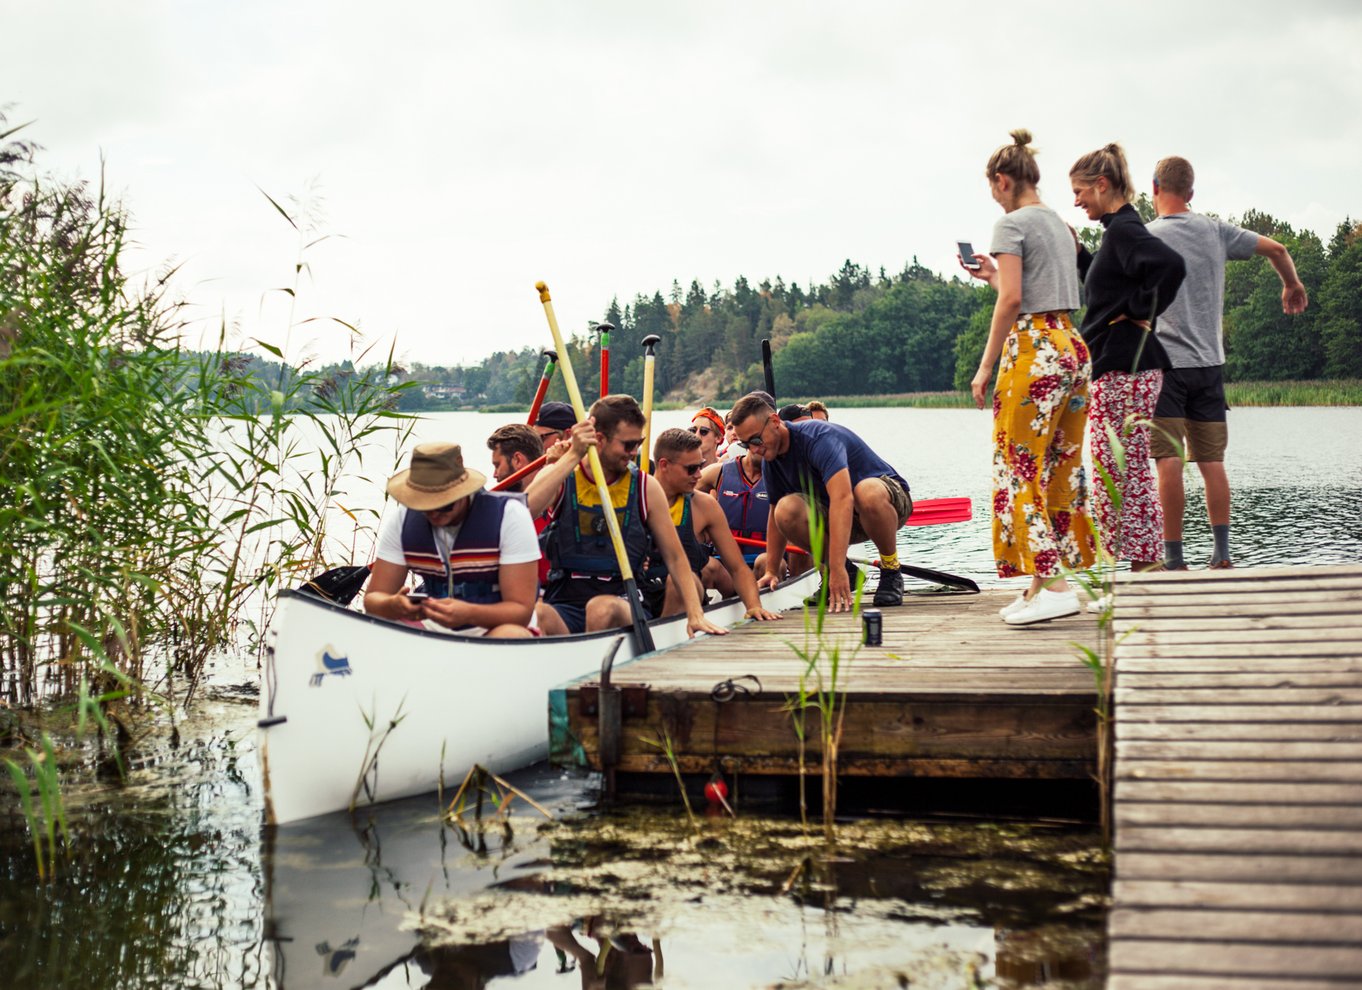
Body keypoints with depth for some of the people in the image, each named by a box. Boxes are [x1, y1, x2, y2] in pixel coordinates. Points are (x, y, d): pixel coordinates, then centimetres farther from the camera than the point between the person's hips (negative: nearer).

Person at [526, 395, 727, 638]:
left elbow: (675, 558, 11)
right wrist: (573, 456, -19)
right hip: (564, 604, -1)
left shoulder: (646, 488, 7)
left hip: (622, 603, 2)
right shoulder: (560, 477, 5)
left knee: (603, 608, -36)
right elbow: (524, 510, -18)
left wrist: (695, 614, -1)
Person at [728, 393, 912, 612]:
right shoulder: (771, 460, -3)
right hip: (833, 518, 6)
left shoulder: (819, 437, -29)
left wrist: (836, 569, -48)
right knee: (787, 510, -24)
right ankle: (845, 572, -3)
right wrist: (771, 571, 6)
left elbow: (842, 498, -42)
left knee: (868, 493, -43)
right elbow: (776, 515, 11)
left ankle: (891, 572, -17)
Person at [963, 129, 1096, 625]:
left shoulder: (1012, 224, -7)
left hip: (1033, 349, -9)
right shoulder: (1059, 223, 18)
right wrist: (993, 274, 29)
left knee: (1021, 468, -5)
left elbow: (1012, 299, -16)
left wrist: (986, 364, -13)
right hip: (1073, 346, 9)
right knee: (1061, 466, 10)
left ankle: (1051, 586, -11)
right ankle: (1045, 581, 15)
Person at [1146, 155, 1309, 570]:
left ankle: (1174, 559, -5)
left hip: (1165, 361, -4)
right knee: (1212, 462, 8)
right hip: (1210, 363, 4)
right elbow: (1276, 248, 13)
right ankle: (1221, 555, 6)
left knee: (1169, 462, -5)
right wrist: (1292, 286, 30)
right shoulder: (1215, 230, 7)